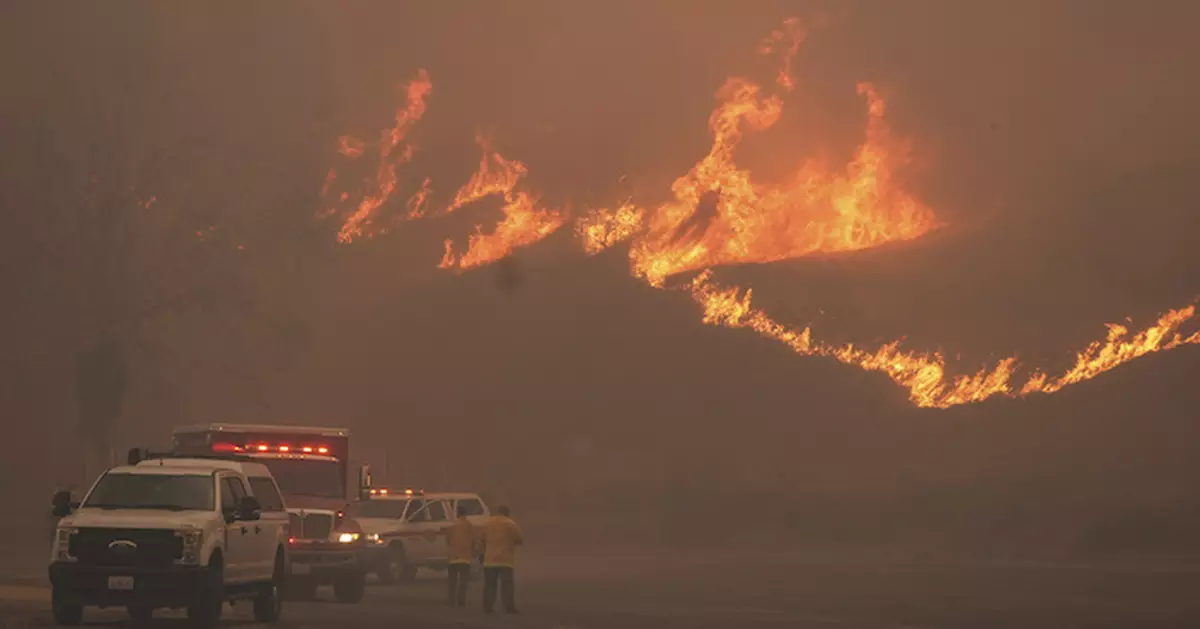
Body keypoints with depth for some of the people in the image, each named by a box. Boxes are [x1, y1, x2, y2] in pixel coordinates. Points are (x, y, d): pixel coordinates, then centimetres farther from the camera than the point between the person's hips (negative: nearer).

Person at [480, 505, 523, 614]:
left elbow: (483, 541, 16)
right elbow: (520, 540, 0)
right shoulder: (510, 524, -5)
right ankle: (510, 607, -11)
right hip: (505, 560, -4)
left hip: (490, 559, 4)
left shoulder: (487, 524, 8)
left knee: (489, 585, 8)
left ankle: (487, 608, 5)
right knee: (507, 585, -4)